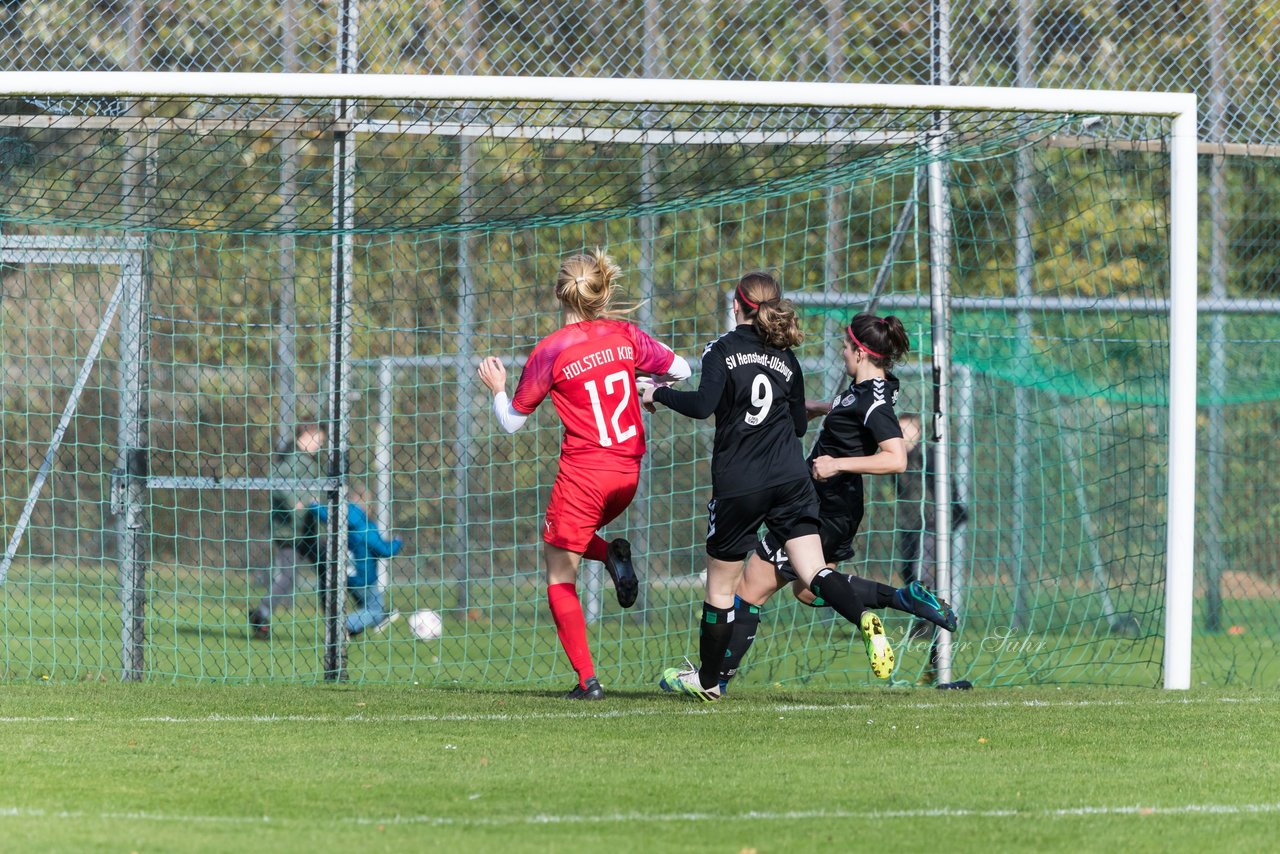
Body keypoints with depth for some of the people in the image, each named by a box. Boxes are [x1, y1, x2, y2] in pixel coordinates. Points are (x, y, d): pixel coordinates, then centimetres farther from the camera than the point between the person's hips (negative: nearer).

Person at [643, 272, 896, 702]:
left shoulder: (723, 349, -4)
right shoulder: (786, 358, 11)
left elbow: (703, 404, -17)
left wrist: (658, 394, -2)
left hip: (738, 485, -4)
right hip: (791, 480, 4)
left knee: (720, 586, 9)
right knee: (815, 572, -1)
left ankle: (707, 679, 21)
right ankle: (866, 622, -29)